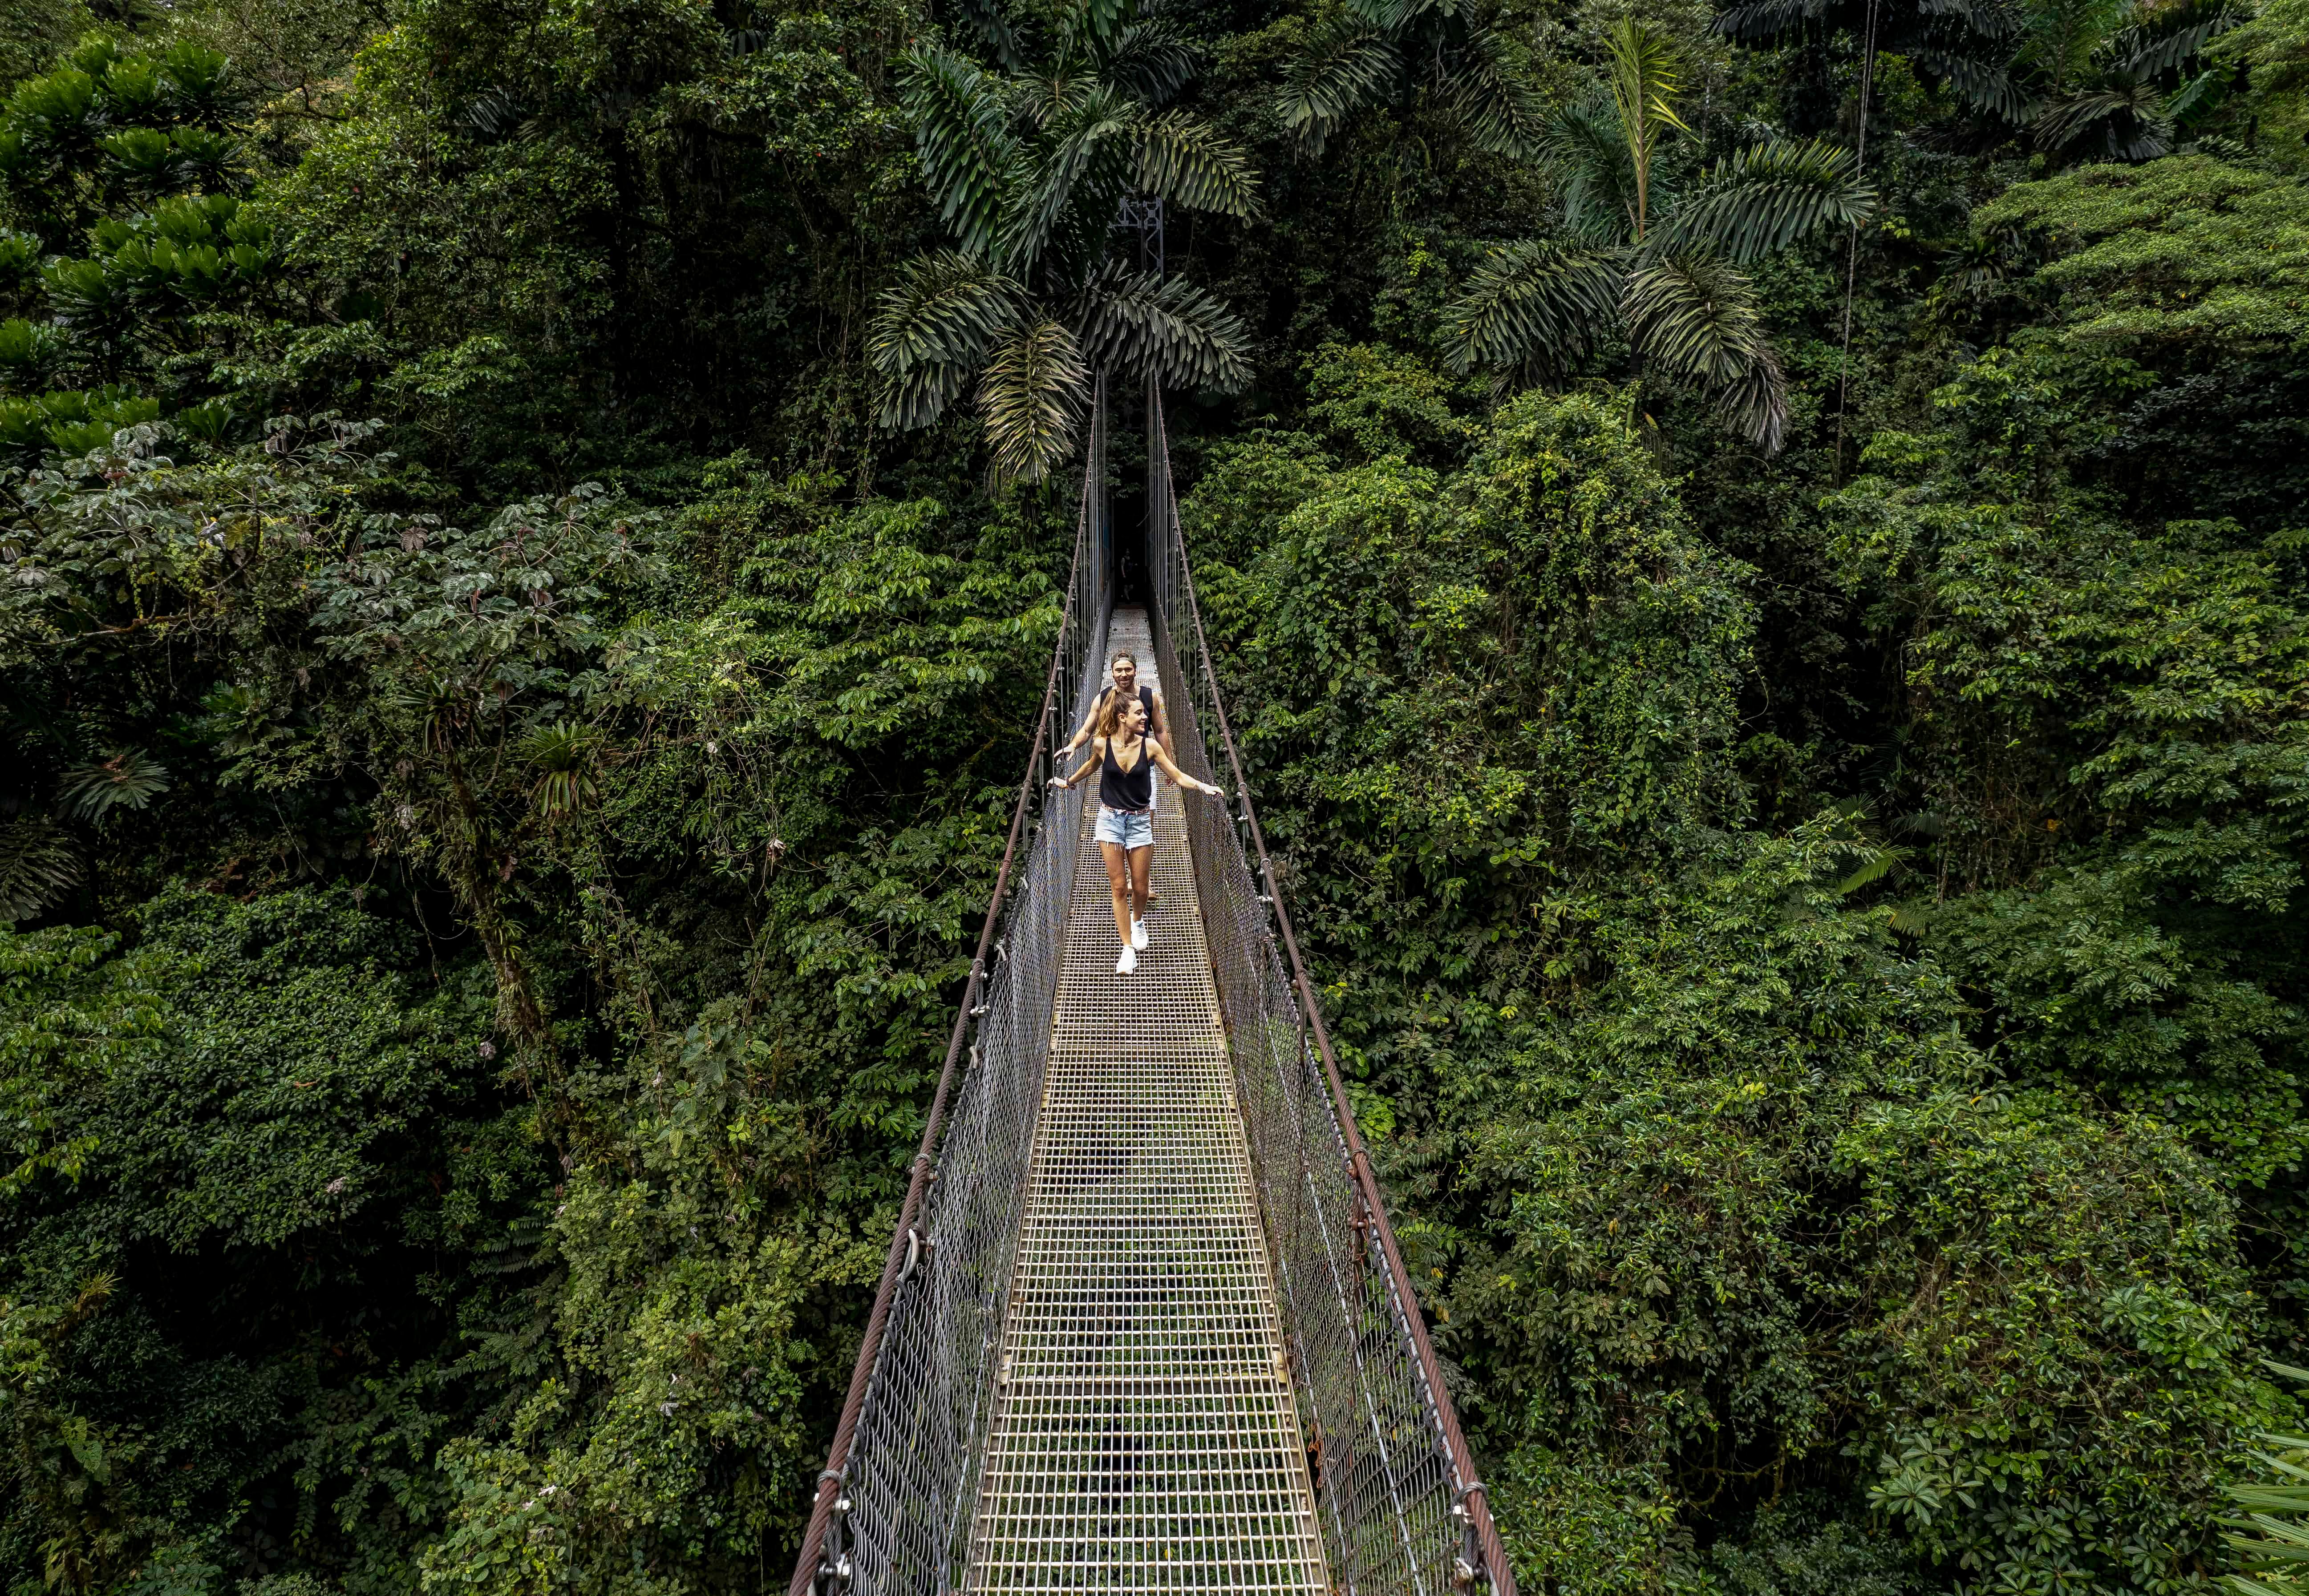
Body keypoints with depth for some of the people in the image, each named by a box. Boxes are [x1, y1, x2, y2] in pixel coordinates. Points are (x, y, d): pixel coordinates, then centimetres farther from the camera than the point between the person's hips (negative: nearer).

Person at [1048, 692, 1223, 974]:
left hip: (1140, 821, 0)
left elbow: (1178, 776, -6)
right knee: (1119, 886, 1)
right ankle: (1128, 949, 8)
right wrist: (1068, 781, 26)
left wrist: (1205, 787, -21)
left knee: (1140, 888, 7)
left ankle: (1138, 920, 41)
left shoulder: (1150, 746, -9)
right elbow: (1091, 766, 13)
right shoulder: (1102, 745, -10)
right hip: (1110, 820, 0)